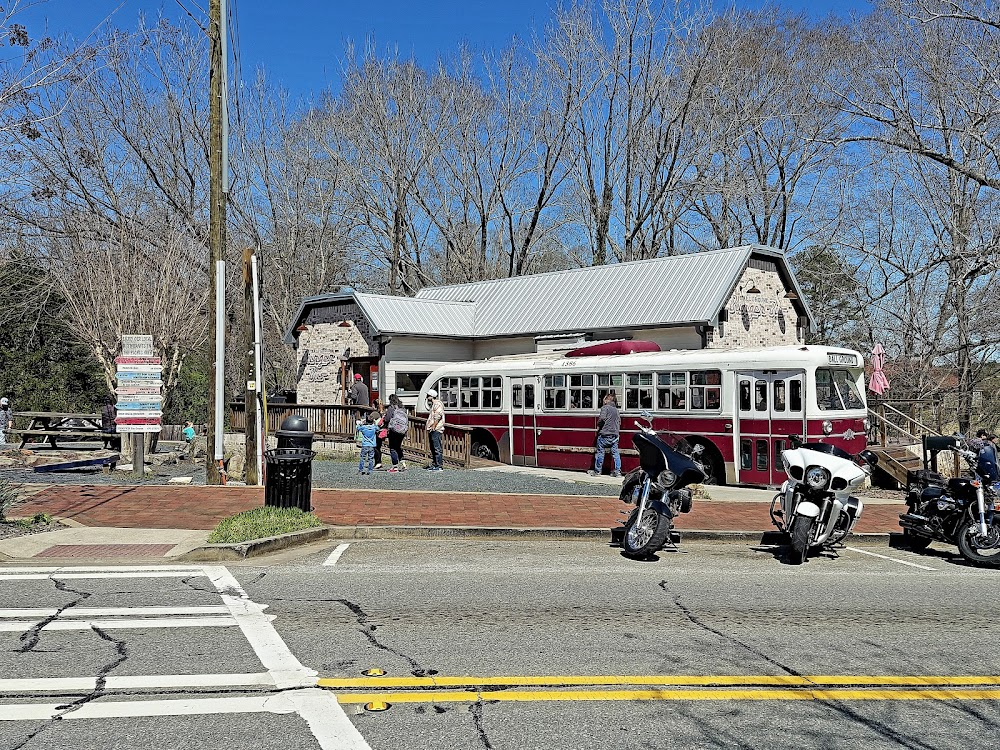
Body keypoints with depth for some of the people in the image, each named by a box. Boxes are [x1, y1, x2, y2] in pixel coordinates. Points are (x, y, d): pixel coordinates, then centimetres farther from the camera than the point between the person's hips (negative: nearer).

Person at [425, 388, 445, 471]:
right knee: (433, 448, 13)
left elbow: (438, 416, -21)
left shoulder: (437, 404, -10)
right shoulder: (433, 405, 23)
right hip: (432, 430, 11)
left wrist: (434, 426, -21)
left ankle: (439, 466, -12)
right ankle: (434, 465, 17)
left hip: (436, 430, -11)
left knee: (437, 448, -11)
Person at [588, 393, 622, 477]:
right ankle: (618, 471, 3)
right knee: (615, 453, 7)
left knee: (600, 453, 2)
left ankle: (597, 471, 8)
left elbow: (602, 418, -19)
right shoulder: (616, 409, 16)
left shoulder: (605, 407, -6)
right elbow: (619, 422, 18)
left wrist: (598, 425, -4)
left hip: (604, 433, -6)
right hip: (615, 434, 6)